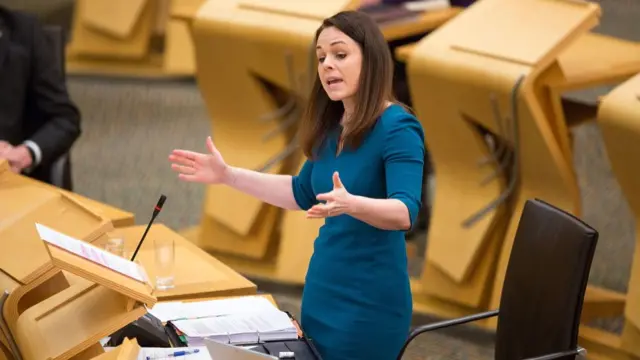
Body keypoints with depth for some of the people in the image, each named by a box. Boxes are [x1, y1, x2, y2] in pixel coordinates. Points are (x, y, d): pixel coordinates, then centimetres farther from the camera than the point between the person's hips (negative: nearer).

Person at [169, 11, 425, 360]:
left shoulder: (397, 128, -16)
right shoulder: (331, 127, 6)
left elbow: (405, 211, -27)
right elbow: (303, 193, 19)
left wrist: (350, 204, -45)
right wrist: (228, 176, 14)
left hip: (368, 300, -8)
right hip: (321, 290, 8)